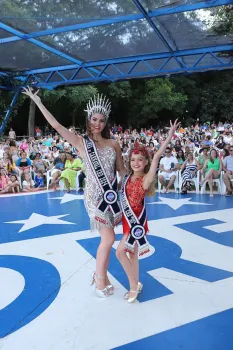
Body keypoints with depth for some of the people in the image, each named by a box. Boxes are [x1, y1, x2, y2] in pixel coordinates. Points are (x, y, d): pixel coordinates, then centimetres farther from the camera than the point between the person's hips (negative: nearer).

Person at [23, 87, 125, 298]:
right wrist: (38, 101, -6)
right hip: (95, 196, -4)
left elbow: (122, 170, 11)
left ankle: (100, 274, 31)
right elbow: (56, 125, -8)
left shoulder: (113, 144, 5)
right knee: (108, 238, -4)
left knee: (107, 238, 11)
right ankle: (100, 278, 18)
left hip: (112, 195, 4)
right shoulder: (81, 143, -4)